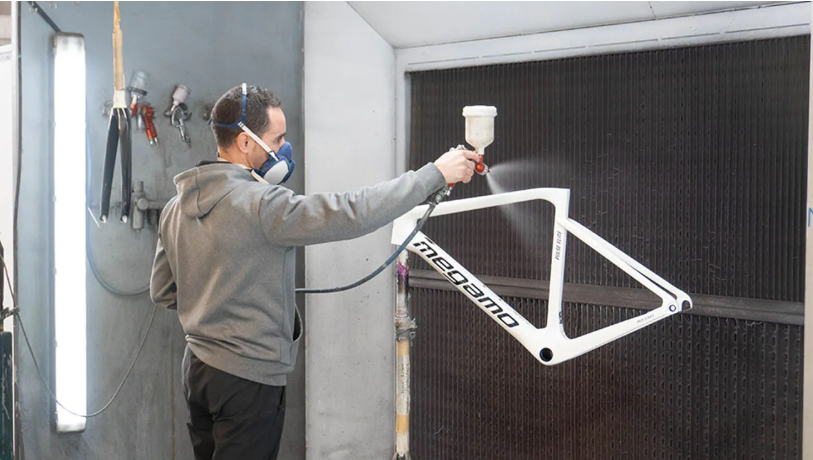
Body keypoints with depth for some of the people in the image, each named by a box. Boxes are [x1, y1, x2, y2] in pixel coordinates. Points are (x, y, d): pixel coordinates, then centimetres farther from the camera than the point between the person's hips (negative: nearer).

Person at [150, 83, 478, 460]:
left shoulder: (176, 207, 4)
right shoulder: (260, 205, -23)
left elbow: (162, 292, 12)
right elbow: (353, 214, -29)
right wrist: (435, 173, -21)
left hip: (196, 369, 8)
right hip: (249, 378, -8)